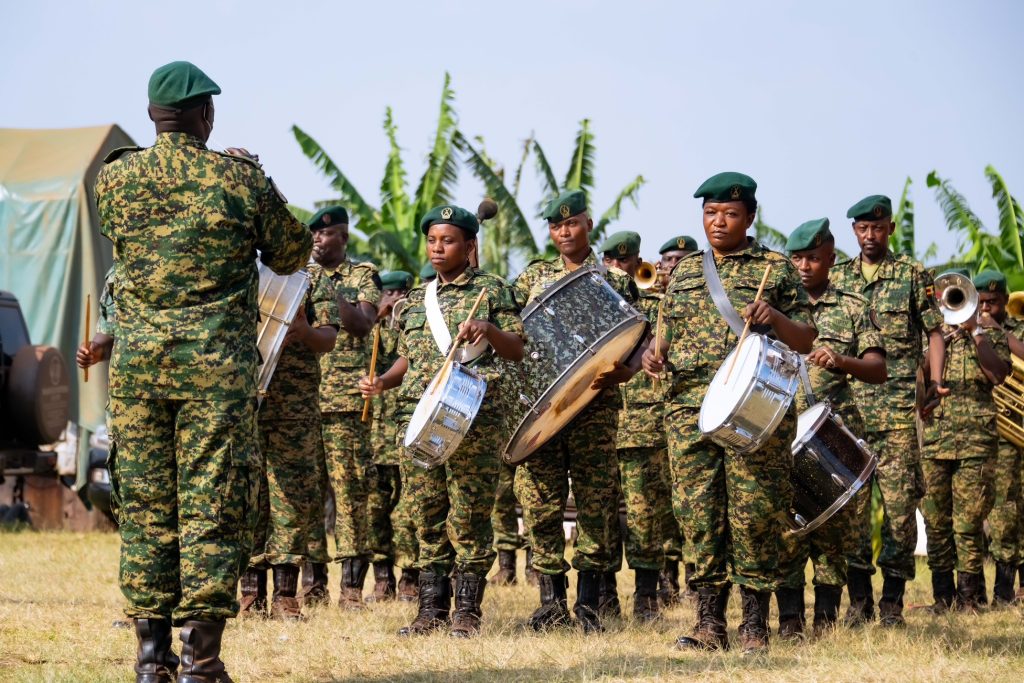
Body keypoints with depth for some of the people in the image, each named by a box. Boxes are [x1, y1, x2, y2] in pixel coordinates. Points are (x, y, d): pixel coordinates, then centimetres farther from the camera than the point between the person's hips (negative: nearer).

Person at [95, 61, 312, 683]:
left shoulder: (115, 177, 4)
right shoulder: (241, 177, -4)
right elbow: (292, 254, 8)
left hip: (138, 362, 3)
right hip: (217, 364, -3)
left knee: (144, 504, 7)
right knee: (212, 506, 0)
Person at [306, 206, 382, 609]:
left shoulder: (363, 276, 6)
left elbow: (362, 325, -8)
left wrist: (331, 288, -14)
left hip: (345, 400, -4)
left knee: (349, 491, -6)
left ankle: (352, 585, -5)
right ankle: (313, 580, 9)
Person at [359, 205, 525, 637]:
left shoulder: (490, 290, 5)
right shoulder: (417, 301, 20)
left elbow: (517, 352, 2)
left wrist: (490, 331, -17)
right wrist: (383, 381, 7)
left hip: (474, 419, -5)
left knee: (468, 516, -5)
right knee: (427, 516, 4)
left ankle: (467, 611, 0)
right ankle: (431, 609, 9)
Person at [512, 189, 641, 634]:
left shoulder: (615, 282, 7)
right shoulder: (532, 278, 14)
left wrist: (620, 373, -16)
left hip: (595, 409, -2)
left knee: (596, 502, -2)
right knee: (540, 501, -1)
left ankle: (589, 603, 4)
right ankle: (551, 601, 5)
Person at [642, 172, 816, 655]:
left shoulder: (776, 269, 7)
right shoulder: (684, 272, 18)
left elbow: (806, 341, 6)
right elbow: (669, 337, 23)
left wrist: (777, 319, -13)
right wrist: (655, 354, 1)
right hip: (690, 408, 4)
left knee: (754, 515, -4)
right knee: (699, 516, 0)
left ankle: (754, 626, 2)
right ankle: (709, 625, 6)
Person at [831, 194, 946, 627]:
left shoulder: (913, 275, 7)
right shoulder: (838, 278, 13)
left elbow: (934, 331, 7)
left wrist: (935, 381, -6)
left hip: (898, 406, -2)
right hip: (847, 407, 2)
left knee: (899, 502, -5)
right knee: (851, 502, -1)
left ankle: (892, 602, 2)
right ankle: (859, 600, 7)